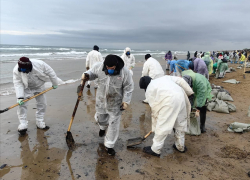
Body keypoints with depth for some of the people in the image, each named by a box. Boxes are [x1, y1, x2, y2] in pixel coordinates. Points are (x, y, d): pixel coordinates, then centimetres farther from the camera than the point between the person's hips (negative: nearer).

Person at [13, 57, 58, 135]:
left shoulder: (39, 64, -32)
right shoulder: (16, 71, -28)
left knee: (42, 104, 3)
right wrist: (20, 97, -37)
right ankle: (23, 125, -1)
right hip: (25, 88, -1)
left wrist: (55, 84, -9)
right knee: (22, 105, -13)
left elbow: (50, 72, -19)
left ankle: (40, 123, 18)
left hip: (39, 86, 1)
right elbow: (18, 84, -27)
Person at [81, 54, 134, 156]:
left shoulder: (124, 72, -22)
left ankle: (109, 146, 25)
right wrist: (86, 75, -18)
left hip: (115, 104, -3)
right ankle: (103, 127, 62)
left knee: (113, 125, 6)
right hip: (101, 101, 3)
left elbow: (128, 87, -11)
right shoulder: (99, 67, -16)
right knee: (100, 118, 24)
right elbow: (92, 73, 5)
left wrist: (126, 101, -14)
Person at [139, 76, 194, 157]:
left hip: (169, 101, -6)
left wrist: (154, 126, 18)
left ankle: (155, 149, 16)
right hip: (181, 96, 7)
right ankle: (180, 146, 37)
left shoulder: (149, 90, 14)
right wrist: (189, 92, 18)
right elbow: (180, 80, 17)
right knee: (180, 123, 21)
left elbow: (154, 107, 10)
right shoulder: (164, 77, 28)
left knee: (162, 126, 4)